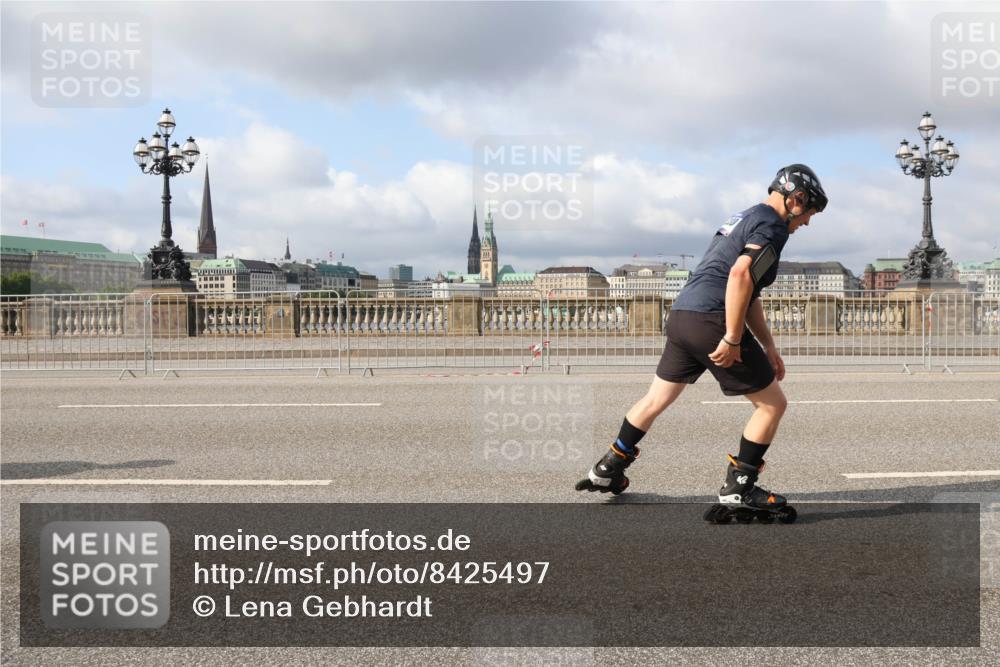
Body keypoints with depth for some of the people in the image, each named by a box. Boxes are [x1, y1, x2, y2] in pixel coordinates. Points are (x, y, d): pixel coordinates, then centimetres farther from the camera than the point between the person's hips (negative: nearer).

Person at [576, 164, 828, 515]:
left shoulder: (746, 218, 25)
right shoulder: (771, 224, -5)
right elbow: (740, 274, -23)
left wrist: (768, 347, 27)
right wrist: (732, 339, -21)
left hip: (681, 315, 9)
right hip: (711, 322, -9)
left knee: (656, 399, 23)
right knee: (772, 404, 4)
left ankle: (608, 469, 31)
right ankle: (737, 488, 8)